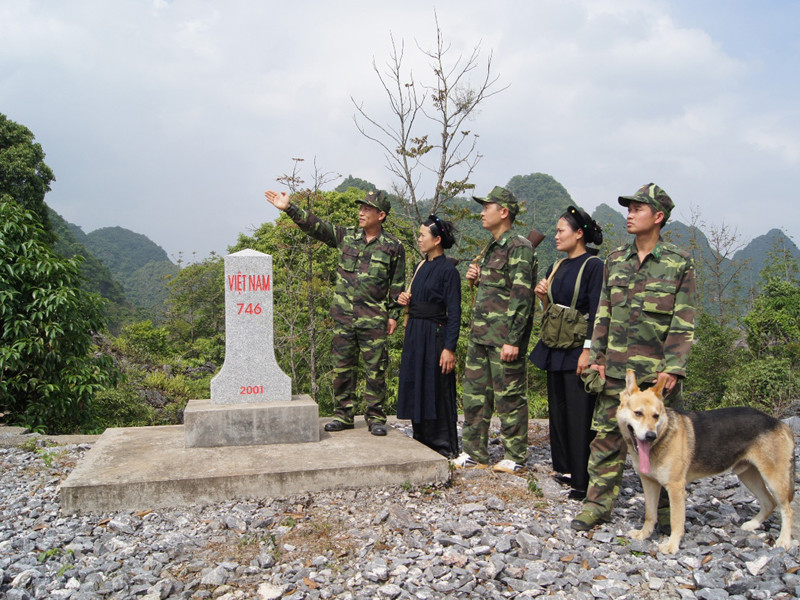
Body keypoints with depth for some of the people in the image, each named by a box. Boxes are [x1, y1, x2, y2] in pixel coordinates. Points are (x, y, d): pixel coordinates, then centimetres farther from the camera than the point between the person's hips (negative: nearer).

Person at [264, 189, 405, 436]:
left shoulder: (394, 247, 1)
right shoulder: (346, 236, 8)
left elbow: (398, 285, 3)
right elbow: (314, 225, 4)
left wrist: (394, 315, 0)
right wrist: (289, 208, -5)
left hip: (374, 319, -3)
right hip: (343, 316, 3)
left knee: (375, 370, 1)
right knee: (342, 367, 8)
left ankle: (376, 418, 13)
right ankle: (343, 415, 20)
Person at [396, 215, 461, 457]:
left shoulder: (448, 270, -11)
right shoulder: (420, 266, 13)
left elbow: (454, 312, -14)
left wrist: (450, 348, -19)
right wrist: (405, 299, 1)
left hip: (435, 334, -8)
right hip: (414, 334, 8)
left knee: (437, 391, -2)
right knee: (416, 389, 13)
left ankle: (444, 448, 10)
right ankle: (422, 442, 25)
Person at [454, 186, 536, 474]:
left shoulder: (518, 247, -11)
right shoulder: (490, 249, 17)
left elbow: (521, 296, -18)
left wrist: (513, 339, -22)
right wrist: (475, 278, 7)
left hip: (504, 338, -9)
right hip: (480, 335, 9)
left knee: (509, 398, 1)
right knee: (474, 394, 12)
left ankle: (515, 457, 13)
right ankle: (474, 453, 22)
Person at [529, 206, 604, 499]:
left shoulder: (593, 265, -9)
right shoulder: (556, 268, 14)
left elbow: (596, 311, -14)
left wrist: (588, 350, -19)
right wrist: (543, 296, -1)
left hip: (578, 348, -8)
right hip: (555, 347, 8)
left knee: (579, 415, -7)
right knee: (557, 411, 12)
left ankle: (584, 480, -1)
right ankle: (565, 468, 23)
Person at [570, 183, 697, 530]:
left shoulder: (679, 264, -2)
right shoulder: (615, 261, 10)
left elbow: (684, 323, -5)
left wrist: (673, 368, -13)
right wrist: (596, 357, 6)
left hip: (657, 371, -3)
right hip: (615, 370, 4)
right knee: (606, 436, 5)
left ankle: (665, 512, 20)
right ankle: (598, 505, 15)